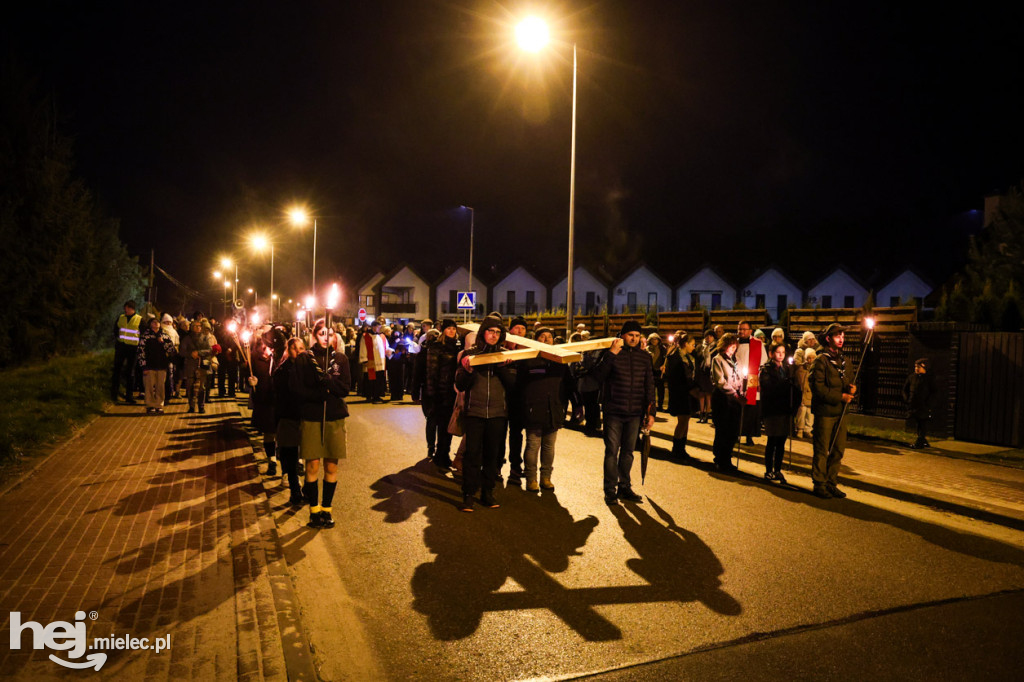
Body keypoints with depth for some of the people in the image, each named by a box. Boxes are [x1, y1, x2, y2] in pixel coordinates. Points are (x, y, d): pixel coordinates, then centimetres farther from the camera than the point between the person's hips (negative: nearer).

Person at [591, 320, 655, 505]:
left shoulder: (645, 357, 9)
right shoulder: (611, 353, -1)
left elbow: (649, 386, 13)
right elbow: (598, 375, -15)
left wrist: (651, 411, 8)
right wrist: (611, 354, -20)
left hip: (635, 413, 3)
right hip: (614, 412, -3)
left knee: (628, 452, 12)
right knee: (612, 451, -1)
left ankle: (624, 487, 23)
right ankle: (610, 490, 8)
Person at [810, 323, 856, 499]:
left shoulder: (843, 360, 16)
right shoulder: (821, 360, -7)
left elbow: (846, 382, 22)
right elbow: (818, 387, -14)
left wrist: (851, 388, -1)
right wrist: (840, 397, -17)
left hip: (840, 412, 7)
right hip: (824, 412, -7)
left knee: (839, 450, 9)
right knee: (822, 450, -1)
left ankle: (831, 483, 20)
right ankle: (819, 485, 8)